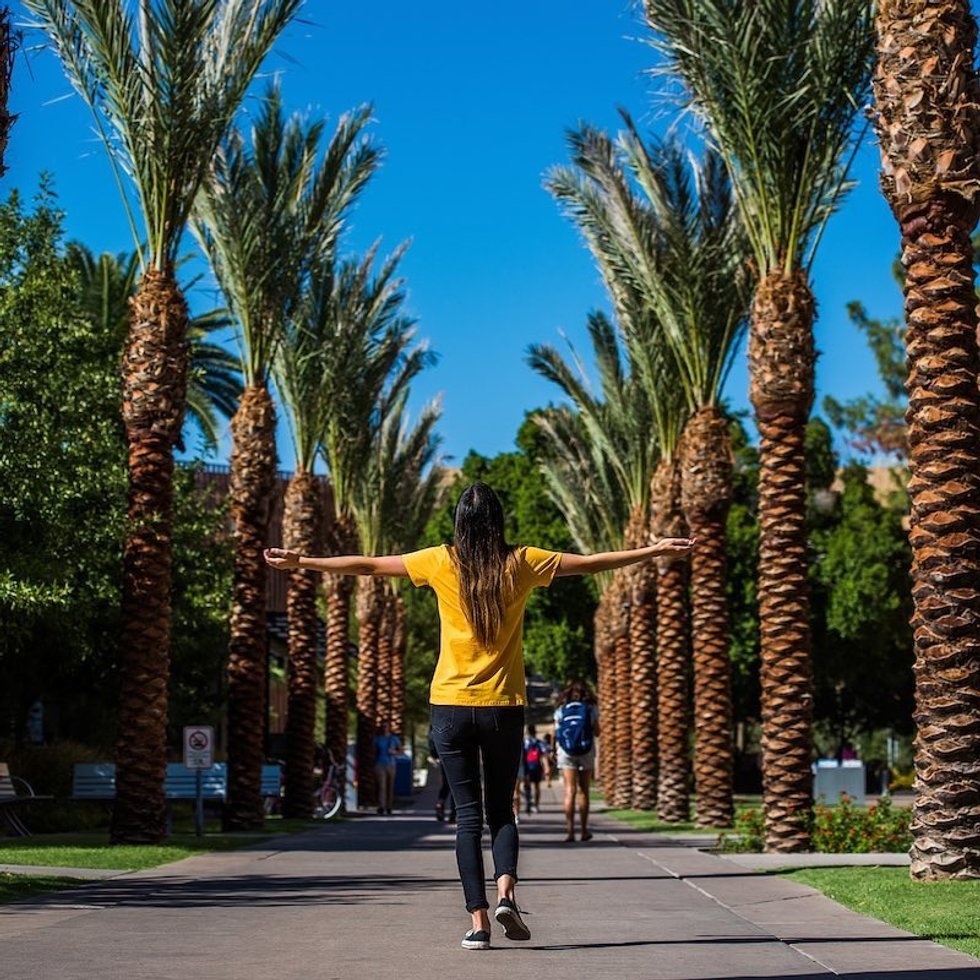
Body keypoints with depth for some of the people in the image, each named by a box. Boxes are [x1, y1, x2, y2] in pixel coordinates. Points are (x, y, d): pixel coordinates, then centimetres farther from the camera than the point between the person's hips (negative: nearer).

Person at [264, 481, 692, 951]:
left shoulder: (442, 562, -1)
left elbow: (367, 564, 6)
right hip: (504, 705, 0)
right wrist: (655, 551, 17)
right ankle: (506, 890, -10)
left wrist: (301, 562, 17)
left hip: (451, 705, 0)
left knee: (468, 811, 4)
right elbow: (592, 563, 7)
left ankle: (478, 920, -3)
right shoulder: (521, 562, 0)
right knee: (501, 808, 13)